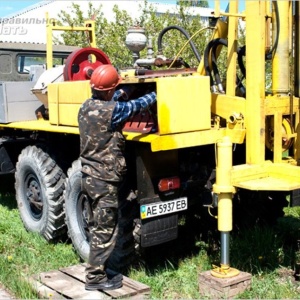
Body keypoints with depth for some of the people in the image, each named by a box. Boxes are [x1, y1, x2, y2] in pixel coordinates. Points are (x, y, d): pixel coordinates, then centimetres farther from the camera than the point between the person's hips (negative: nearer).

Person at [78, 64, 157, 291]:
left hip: (90, 177, 9)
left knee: (98, 227, 19)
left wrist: (126, 89, 23)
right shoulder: (110, 111, -20)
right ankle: (95, 277, 9)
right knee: (105, 230, 0)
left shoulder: (87, 107, 5)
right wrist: (158, 93, 6)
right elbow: (136, 106, -9)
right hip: (104, 181, -9)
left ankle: (97, 268, 30)